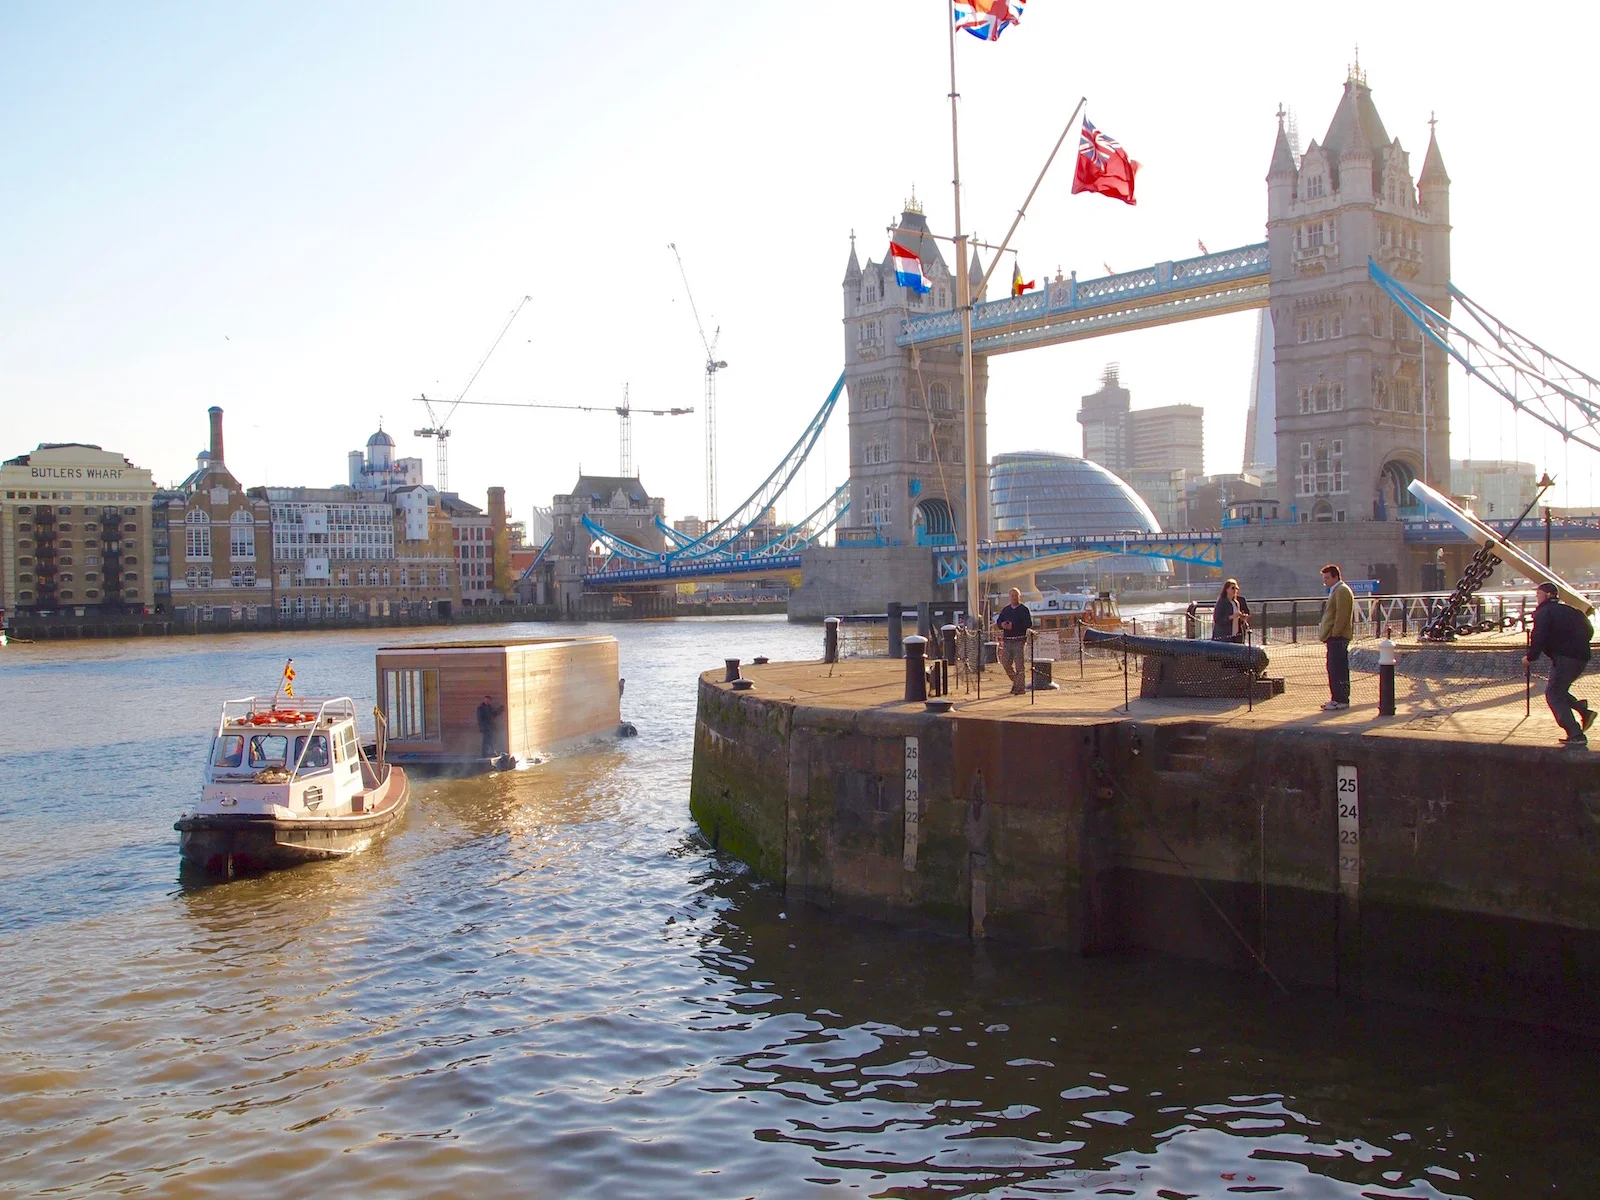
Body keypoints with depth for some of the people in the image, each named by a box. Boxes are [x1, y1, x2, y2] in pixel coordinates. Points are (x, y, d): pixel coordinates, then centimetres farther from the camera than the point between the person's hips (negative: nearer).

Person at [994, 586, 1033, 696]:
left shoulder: (1024, 609, 0)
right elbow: (998, 622, 19)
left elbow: (1029, 624, -10)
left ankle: (1020, 687, 0)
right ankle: (1016, 681, 27)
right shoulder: (1005, 610, 17)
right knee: (1005, 663, 6)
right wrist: (1002, 625, -5)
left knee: (1019, 665, -6)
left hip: (1019, 640, -6)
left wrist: (1014, 626, -18)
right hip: (1007, 640, 6)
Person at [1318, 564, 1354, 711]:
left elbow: (1341, 616, -18)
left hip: (1338, 638, -11)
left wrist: (1333, 634, -18)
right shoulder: (1335, 591, 20)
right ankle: (1337, 698, 16)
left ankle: (1341, 701, -7)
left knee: (1338, 669, -9)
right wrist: (1327, 635, 18)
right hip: (1334, 638, 11)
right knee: (1333, 669, 11)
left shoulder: (1342, 591, -12)